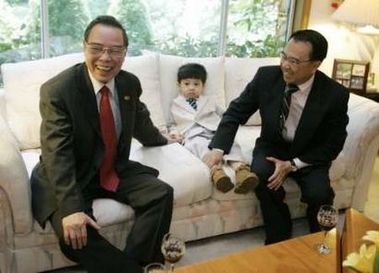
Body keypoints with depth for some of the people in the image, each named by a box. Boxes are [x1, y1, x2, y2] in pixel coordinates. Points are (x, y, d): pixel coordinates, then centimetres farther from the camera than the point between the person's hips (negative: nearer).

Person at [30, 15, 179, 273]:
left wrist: (159, 139, 38)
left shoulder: (130, 83, -3)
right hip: (70, 176, -4)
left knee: (162, 193, -17)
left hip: (116, 169, 5)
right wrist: (71, 208, -36)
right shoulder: (57, 90, -20)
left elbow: (140, 118, 20)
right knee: (72, 233, -28)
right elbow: (57, 155, -26)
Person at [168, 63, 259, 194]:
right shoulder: (175, 104, 28)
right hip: (193, 136, -2)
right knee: (200, 144, -39)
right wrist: (175, 132, 6)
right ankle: (215, 170, -65)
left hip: (215, 132, 3)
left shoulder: (210, 100, 30)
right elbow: (172, 124, 28)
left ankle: (241, 169, -55)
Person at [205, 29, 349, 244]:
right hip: (272, 146, 2)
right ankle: (279, 238, -6)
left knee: (319, 193, -28)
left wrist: (293, 164, -21)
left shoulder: (335, 94, -20)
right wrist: (218, 149, -22)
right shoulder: (266, 76, -16)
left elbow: (333, 144, -10)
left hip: (310, 155, -1)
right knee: (261, 174, -30)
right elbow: (236, 112, -7)